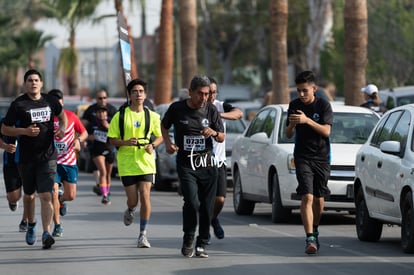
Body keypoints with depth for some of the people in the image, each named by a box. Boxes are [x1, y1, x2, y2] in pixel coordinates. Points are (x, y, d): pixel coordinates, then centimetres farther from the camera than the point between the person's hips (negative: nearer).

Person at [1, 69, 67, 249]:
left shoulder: (50, 101, 4)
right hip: (26, 158, 0)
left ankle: (46, 234, -19)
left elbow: (61, 115, 25)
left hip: (47, 157, 0)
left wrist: (62, 128, 4)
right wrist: (24, 131, -16)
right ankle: (31, 225, 42)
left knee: (46, 196, -12)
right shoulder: (18, 104, -5)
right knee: (29, 195, 15)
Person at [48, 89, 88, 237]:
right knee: (53, 194, -13)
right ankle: (57, 225, 1)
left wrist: (78, 140, -9)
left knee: (71, 195, -1)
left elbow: (84, 132, 11)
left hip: (69, 161, 2)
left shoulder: (71, 116, 0)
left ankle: (61, 200, 37)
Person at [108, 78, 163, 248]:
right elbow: (112, 140, 1)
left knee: (145, 196, -10)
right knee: (132, 200, 2)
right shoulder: (120, 116, -2)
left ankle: (143, 234, -1)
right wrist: (125, 142, -19)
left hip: (146, 163, 1)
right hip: (126, 164, -1)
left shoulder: (152, 116, 4)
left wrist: (153, 145, -7)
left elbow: (160, 136, 14)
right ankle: (130, 212, 40)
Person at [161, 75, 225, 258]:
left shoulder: (211, 110, 2)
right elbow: (164, 125, 17)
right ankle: (188, 240, 2)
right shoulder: (177, 108, -1)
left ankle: (201, 244, 12)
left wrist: (214, 133, -15)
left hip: (207, 164, 2)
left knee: (207, 206, 0)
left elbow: (222, 138, 8)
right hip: (185, 163, -2)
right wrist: (168, 143, 0)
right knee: (192, 202, -18)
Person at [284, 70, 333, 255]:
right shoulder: (294, 105, 4)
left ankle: (314, 231, 31)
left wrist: (307, 120, -25)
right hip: (302, 158, 0)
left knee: (319, 199, 7)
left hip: (322, 158, 0)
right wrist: (292, 124, -16)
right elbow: (288, 135, 7)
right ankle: (310, 239, -20)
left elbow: (326, 131, -13)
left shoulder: (323, 105, -3)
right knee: (307, 197, -15)